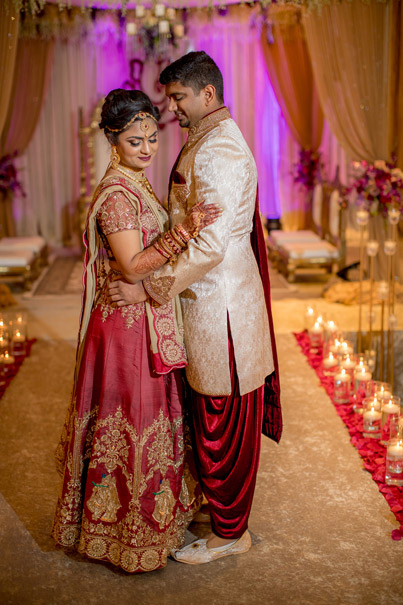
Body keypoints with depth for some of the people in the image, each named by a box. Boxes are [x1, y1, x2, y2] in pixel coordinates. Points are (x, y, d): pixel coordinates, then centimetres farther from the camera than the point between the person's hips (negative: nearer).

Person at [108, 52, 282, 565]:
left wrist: (149, 289, -23)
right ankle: (217, 500, 38)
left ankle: (229, 533, 19)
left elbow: (210, 245, -26)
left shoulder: (217, 150, -20)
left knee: (221, 422, 3)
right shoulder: (210, 140, 14)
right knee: (214, 416, 20)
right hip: (212, 297, 10)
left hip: (218, 303, -10)